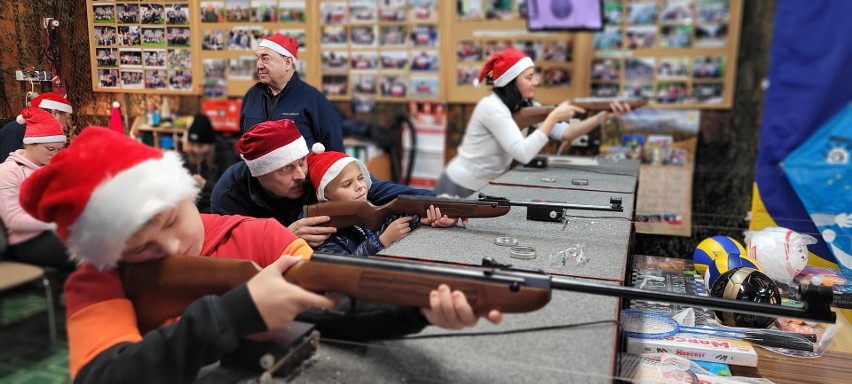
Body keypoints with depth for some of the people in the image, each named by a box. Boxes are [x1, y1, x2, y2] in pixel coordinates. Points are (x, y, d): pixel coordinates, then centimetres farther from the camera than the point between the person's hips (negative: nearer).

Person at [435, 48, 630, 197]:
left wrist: (602, 116, -15)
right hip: (460, 190, -8)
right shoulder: (492, 107, -24)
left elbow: (564, 133, -4)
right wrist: (554, 116, -27)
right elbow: (522, 153, -33)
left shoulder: (525, 106, 1)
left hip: (485, 189, 8)